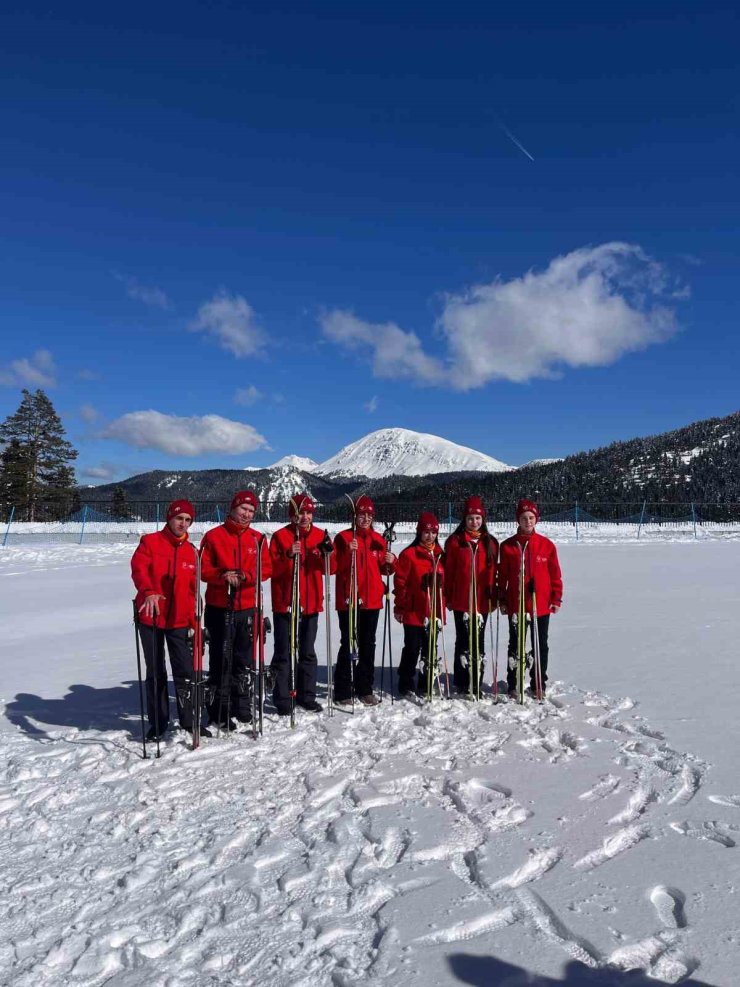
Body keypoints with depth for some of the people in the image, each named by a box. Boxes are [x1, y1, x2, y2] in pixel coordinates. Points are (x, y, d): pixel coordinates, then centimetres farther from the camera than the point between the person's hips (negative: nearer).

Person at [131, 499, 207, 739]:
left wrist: (194, 621, 8)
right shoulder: (150, 542, -1)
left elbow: (193, 589, 12)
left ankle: (189, 719, 17)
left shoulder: (191, 551, 9)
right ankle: (157, 722, 21)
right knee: (155, 672, 9)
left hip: (180, 621, 2)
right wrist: (148, 591, -35)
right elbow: (139, 568, -16)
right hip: (151, 617, -2)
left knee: (185, 672, 2)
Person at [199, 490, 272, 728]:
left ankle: (242, 705, 24)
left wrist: (244, 576, -15)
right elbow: (203, 570, -2)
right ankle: (219, 710, 10)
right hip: (219, 608, -3)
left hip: (248, 608, 3)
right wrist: (223, 576, -20)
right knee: (220, 658, 0)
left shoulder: (257, 539, 7)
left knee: (245, 658, 11)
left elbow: (266, 569, 2)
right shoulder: (214, 536, -1)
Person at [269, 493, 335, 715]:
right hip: (285, 603, -4)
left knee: (308, 652, 13)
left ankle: (306, 696, 24)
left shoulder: (320, 535, 7)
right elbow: (272, 569, -11)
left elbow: (330, 569, 5)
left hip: (311, 604, 4)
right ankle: (282, 699, 10)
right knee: (283, 653, 2)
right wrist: (288, 556, -27)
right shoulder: (280, 536, -5)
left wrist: (328, 553, -14)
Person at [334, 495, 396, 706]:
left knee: (368, 645, 11)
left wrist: (390, 562, -4)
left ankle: (365, 689, 21)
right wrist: (349, 552, -27)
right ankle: (343, 691, 7)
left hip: (372, 600, 5)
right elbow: (336, 567, -12)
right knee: (348, 645, -1)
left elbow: (384, 570, 17)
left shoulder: (378, 539, 11)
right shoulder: (343, 537, -4)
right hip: (348, 600, -5)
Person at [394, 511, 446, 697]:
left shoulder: (440, 555, 11)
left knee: (430, 650, 12)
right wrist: (399, 607, -9)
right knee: (412, 649, 2)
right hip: (414, 611, -5)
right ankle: (406, 685, 15)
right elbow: (400, 582, -8)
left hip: (434, 612, 5)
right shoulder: (409, 554, -8)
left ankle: (425, 686, 23)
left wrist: (442, 606, 14)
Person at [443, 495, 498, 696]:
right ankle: (462, 683, 13)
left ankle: (477, 683, 15)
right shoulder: (455, 541, 0)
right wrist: (447, 597, -3)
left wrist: (493, 598, 6)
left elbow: (493, 572, 9)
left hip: (482, 600, 2)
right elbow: (448, 570, 0)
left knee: (479, 640, 7)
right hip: (461, 600, -2)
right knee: (463, 640, 4)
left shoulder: (490, 542, 8)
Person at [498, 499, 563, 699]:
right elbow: (502, 575, 3)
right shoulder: (508, 546, -1)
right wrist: (502, 600, 2)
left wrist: (556, 598, 0)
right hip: (516, 605, 0)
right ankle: (513, 685, 20)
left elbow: (555, 574, 3)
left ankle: (539, 684, 23)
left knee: (540, 646, 10)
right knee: (515, 645, 10)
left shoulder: (547, 545, 0)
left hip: (542, 605, 1)